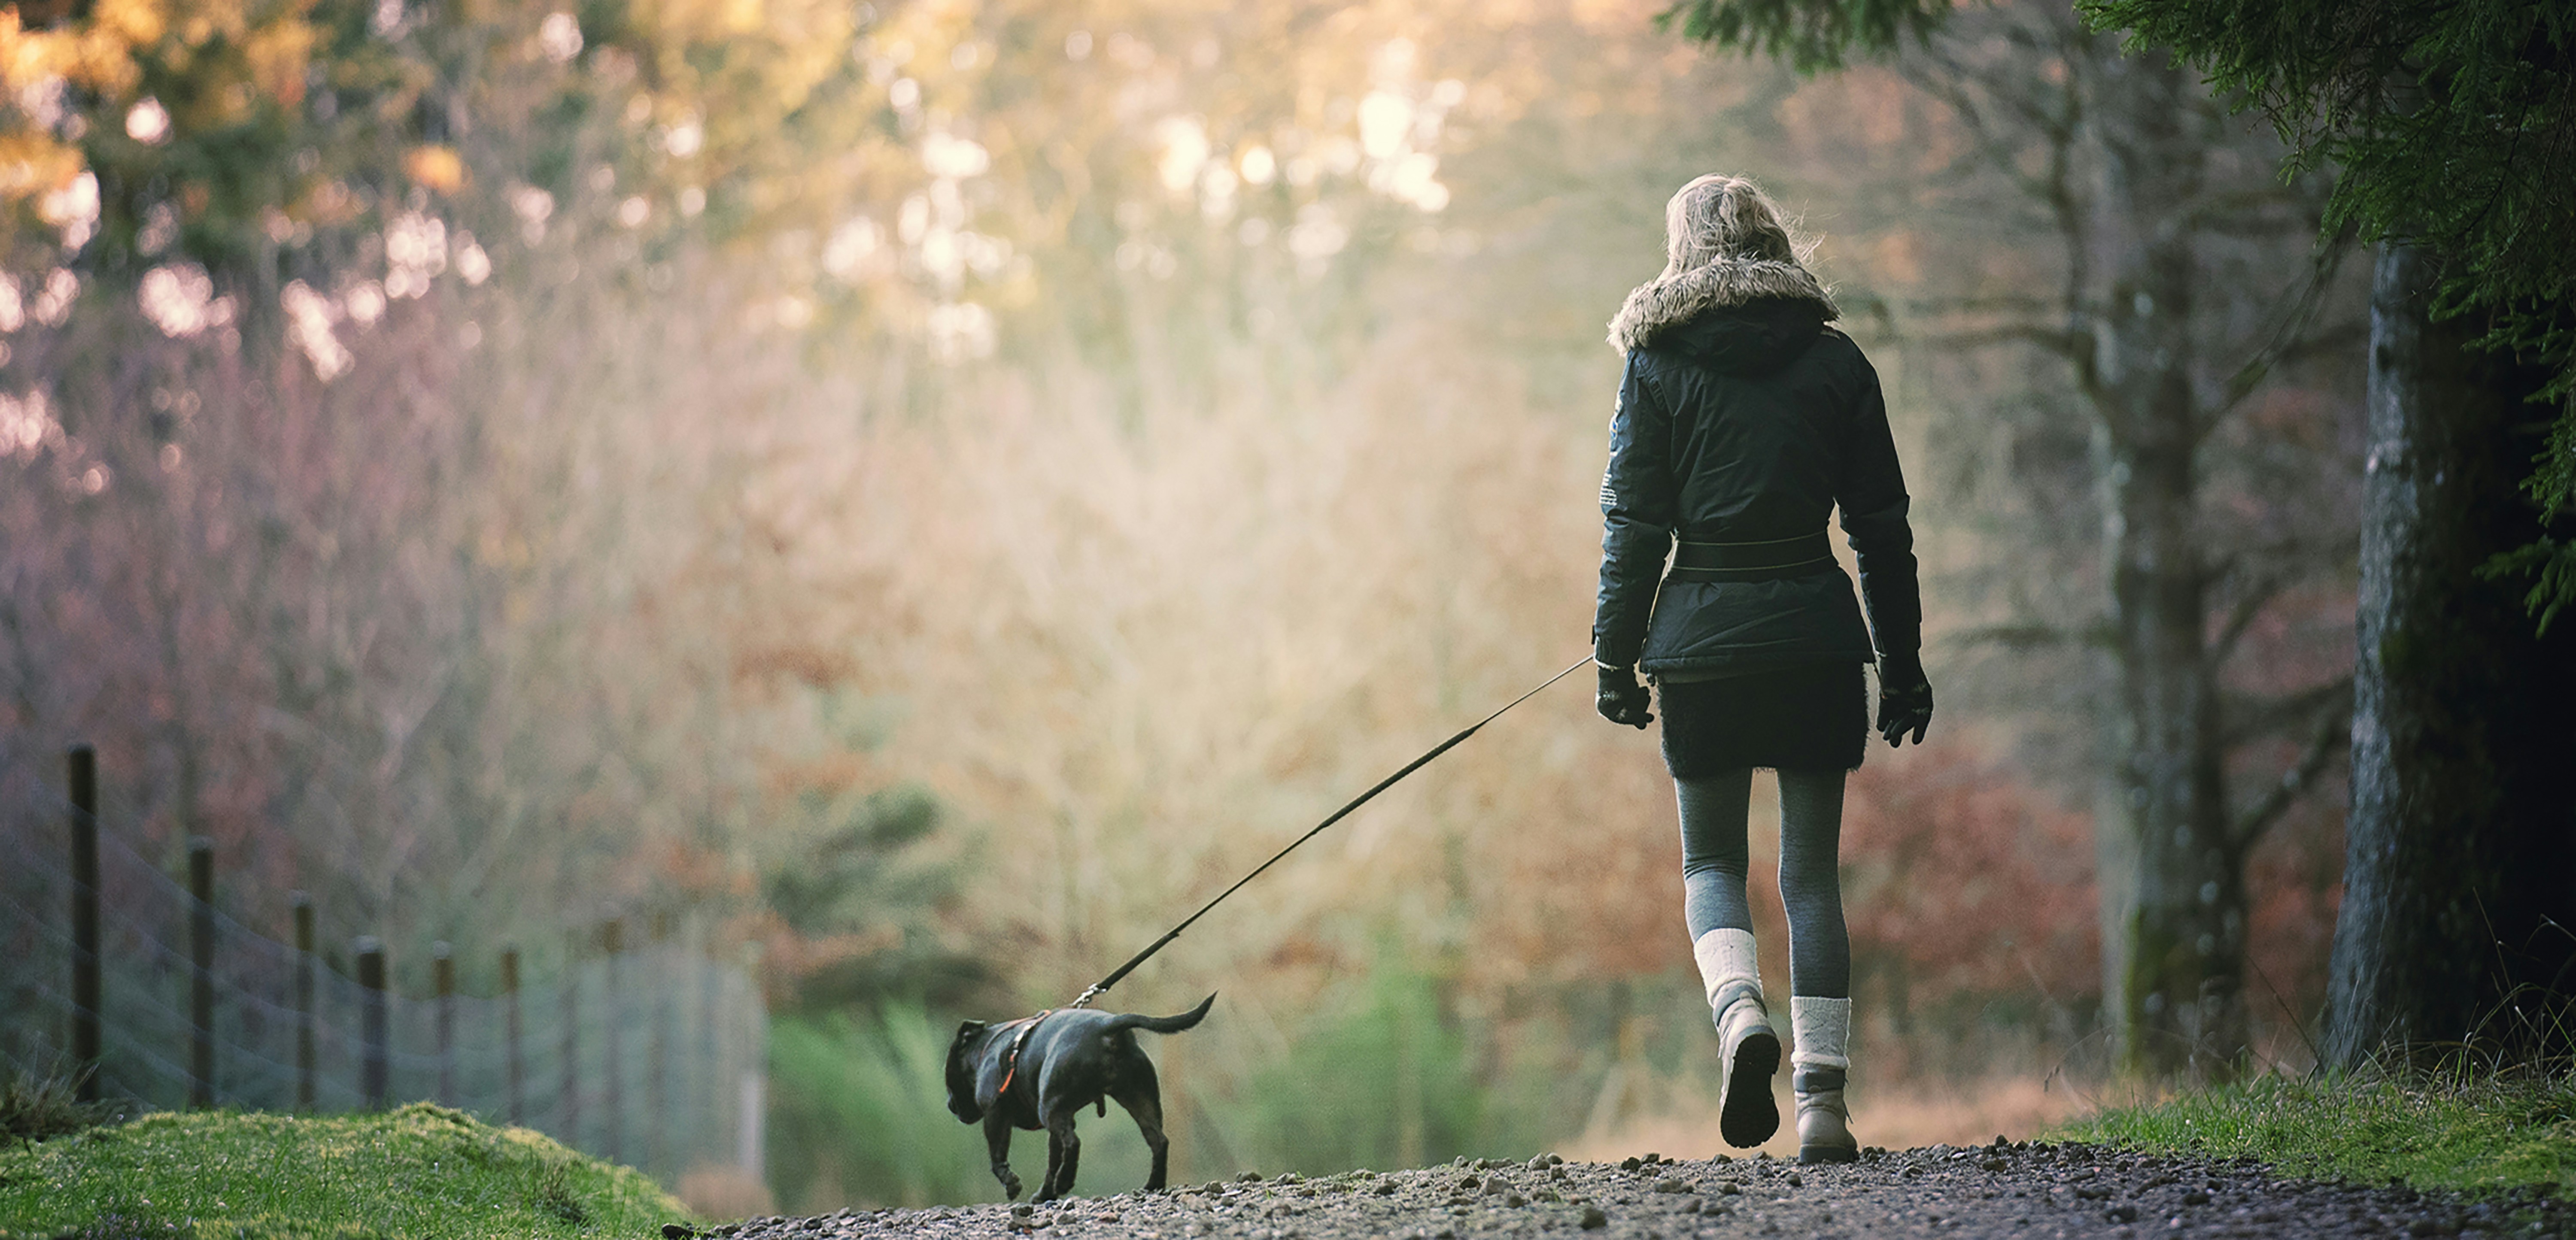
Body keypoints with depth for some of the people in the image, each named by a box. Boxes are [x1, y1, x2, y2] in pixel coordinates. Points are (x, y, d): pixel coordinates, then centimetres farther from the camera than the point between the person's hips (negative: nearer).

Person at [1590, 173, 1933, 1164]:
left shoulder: (1658, 365, 0)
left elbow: (1635, 522, -3)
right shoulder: (1835, 362, 5)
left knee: (1711, 861, 12)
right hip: (1814, 635, 1)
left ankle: (1740, 1013, -17)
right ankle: (1822, 1101, 0)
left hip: (1702, 637, -1)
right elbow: (1881, 524, 6)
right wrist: (1903, 662, 12)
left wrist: (1616, 655, 2)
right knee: (1812, 872, 7)